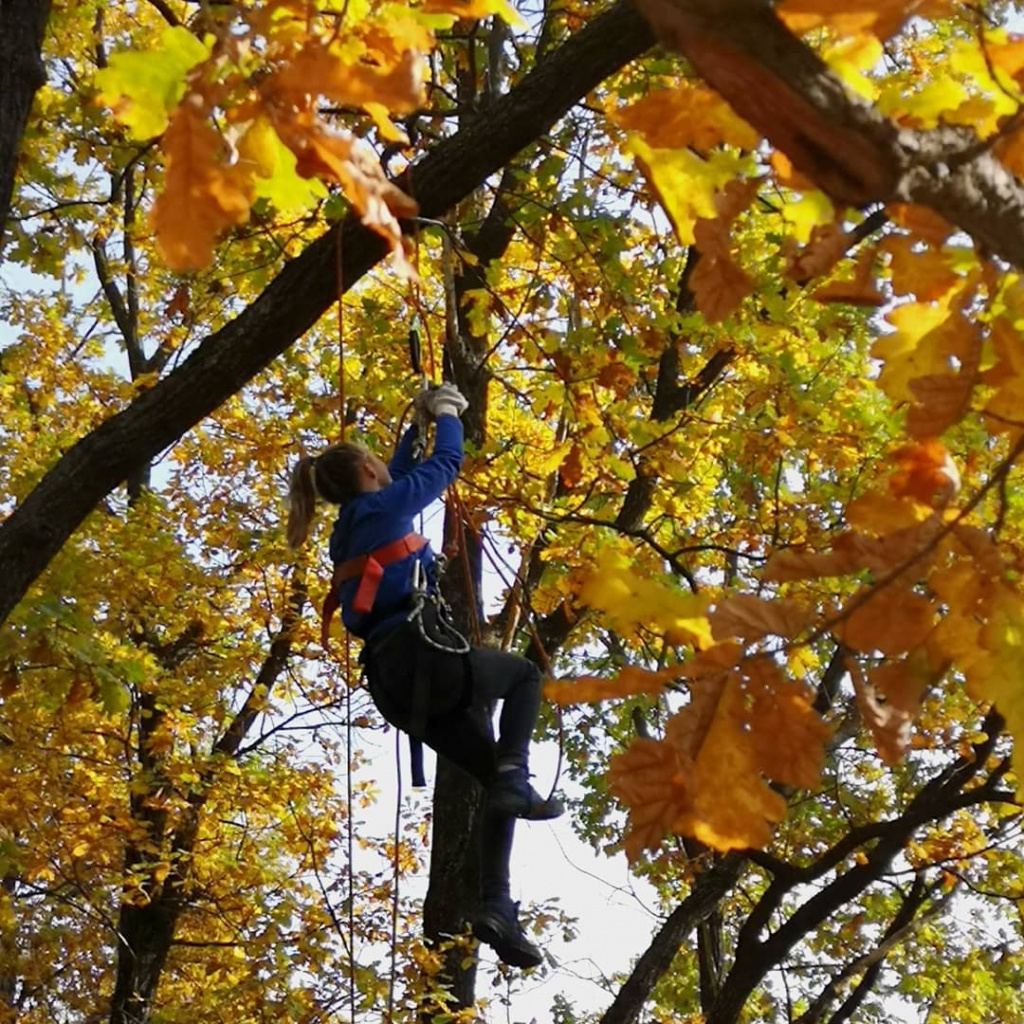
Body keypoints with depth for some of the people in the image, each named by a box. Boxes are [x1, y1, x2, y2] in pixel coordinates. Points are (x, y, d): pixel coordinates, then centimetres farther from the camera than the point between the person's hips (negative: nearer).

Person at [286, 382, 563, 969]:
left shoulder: (348, 529, 23)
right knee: (525, 675, 20)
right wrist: (447, 415, 31)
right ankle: (517, 776, -7)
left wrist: (417, 427, 47)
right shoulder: (386, 506, 2)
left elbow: (400, 474, 40)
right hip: (425, 654, -7)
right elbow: (447, 463, 13)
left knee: (493, 781, 9)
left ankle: (495, 904, -5)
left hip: (392, 682, 7)